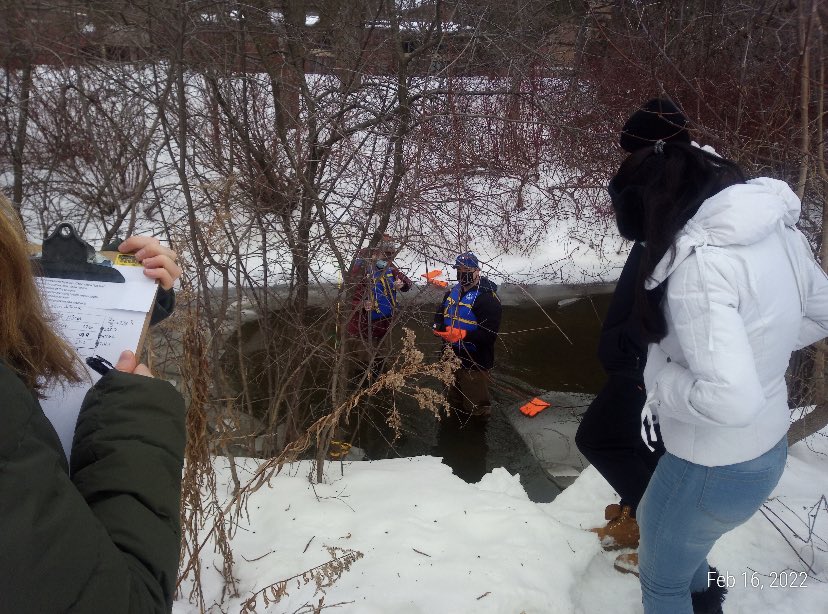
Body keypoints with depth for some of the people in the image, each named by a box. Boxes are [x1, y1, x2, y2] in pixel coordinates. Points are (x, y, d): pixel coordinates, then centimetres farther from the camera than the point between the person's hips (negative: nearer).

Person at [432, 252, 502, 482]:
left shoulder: (487, 297, -17)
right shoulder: (453, 293, 8)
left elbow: (490, 333, -23)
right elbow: (440, 315, 18)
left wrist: (462, 335, -30)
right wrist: (440, 328, -5)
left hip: (475, 362, -8)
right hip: (454, 357, 8)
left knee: (476, 408, -2)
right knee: (455, 403, 24)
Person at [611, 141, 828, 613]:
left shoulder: (699, 262, -31)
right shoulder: (778, 226, -4)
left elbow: (731, 399, -35)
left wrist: (659, 380, -18)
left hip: (717, 467, -8)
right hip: (769, 445, 8)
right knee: (656, 522, 34)